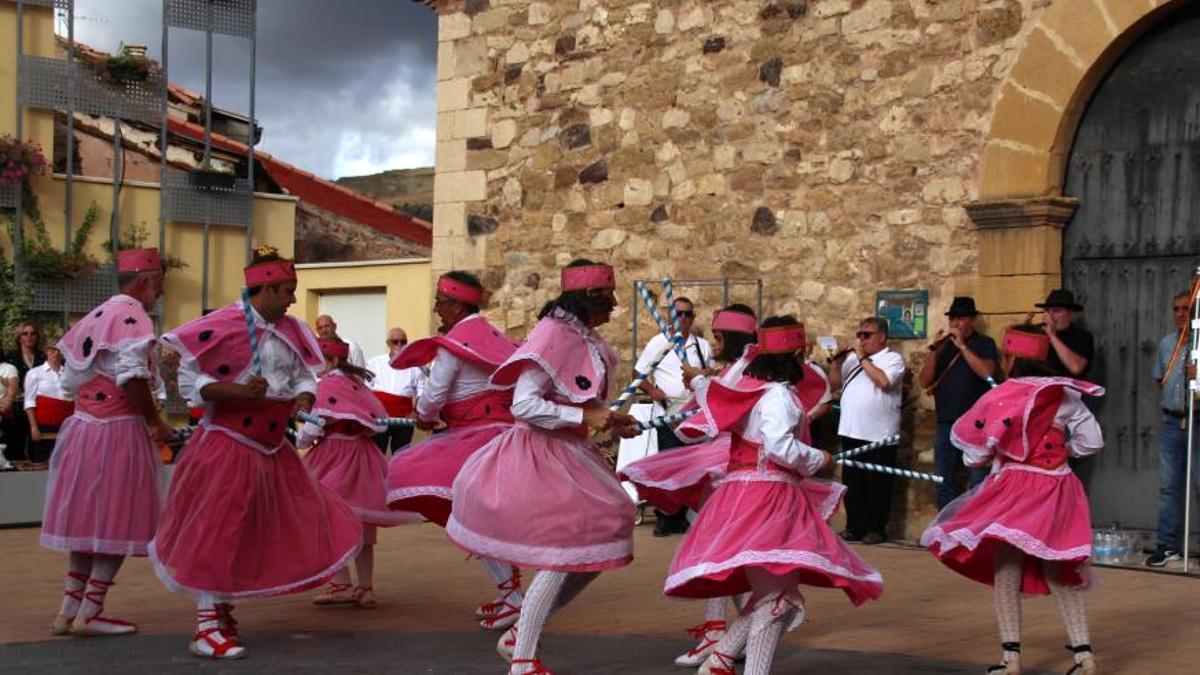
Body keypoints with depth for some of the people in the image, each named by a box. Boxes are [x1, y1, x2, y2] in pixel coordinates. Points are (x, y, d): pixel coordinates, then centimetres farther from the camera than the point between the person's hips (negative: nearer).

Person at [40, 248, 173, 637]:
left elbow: (71, 380, 16)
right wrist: (155, 422, -13)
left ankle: (68, 611, 19)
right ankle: (89, 613, 0)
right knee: (118, 522, -1)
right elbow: (132, 378, -23)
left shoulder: (94, 318, 15)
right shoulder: (133, 317, -12)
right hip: (119, 431, -9)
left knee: (88, 520, 14)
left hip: (83, 427, 9)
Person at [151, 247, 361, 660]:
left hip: (272, 448, 8)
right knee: (217, 531, -5)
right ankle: (207, 626, 2)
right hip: (228, 445, -8)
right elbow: (189, 381, -13)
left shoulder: (290, 331, 7)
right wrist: (238, 391, -26)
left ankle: (222, 607, 25)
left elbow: (303, 376, 13)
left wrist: (304, 397, -10)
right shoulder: (222, 327, -14)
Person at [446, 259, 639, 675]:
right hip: (541, 454, -10)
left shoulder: (587, 340, 11)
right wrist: (585, 416, -22)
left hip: (571, 453, 10)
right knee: (562, 554, -11)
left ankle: (520, 635, 19)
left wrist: (611, 422, 4)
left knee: (599, 547, 9)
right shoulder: (553, 335, -17)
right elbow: (524, 405, -23)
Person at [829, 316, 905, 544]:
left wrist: (863, 357, -12)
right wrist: (837, 362, 1)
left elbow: (884, 382, -19)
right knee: (853, 483, 9)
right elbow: (834, 384, 17)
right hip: (851, 432, 6)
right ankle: (855, 527, 17)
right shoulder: (852, 358, 16)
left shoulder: (893, 358, -1)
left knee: (877, 485, 2)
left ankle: (876, 528, 10)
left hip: (879, 435, -6)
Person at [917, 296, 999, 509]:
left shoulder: (984, 343, 4)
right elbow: (924, 382, 6)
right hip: (946, 424, 5)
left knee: (979, 482, -9)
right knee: (945, 482, 8)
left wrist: (962, 346, -14)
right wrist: (935, 350, -5)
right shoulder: (943, 346, 14)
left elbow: (987, 372, -15)